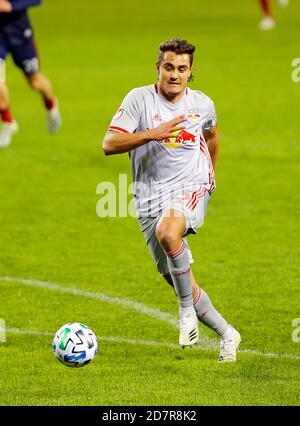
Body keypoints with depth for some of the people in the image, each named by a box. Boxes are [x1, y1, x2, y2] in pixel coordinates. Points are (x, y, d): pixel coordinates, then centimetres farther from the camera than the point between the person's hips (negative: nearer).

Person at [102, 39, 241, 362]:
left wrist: (212, 172, 34)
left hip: (191, 188, -2)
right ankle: (227, 334, 23)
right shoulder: (140, 99, -4)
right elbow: (109, 144, -13)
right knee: (178, 282, 4)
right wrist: (153, 133, -24)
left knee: (168, 232, -36)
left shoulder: (202, 104, 4)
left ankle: (187, 311, -20)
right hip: (150, 198, 2)